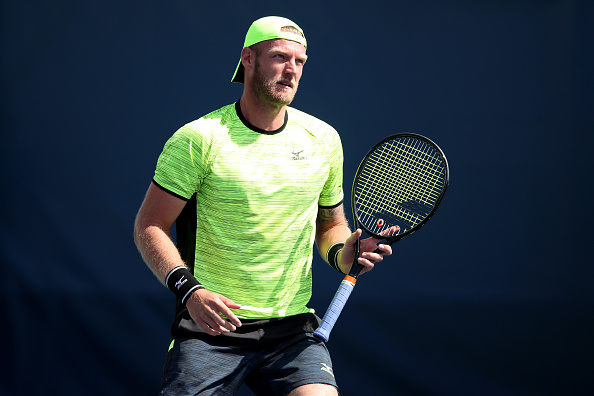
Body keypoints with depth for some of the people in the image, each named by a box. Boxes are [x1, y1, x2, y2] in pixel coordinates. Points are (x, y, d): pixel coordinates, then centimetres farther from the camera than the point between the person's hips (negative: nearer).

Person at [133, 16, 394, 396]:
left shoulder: (324, 139, 8)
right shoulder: (198, 139, -6)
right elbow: (149, 227, -4)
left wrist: (343, 253, -2)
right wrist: (188, 289, -19)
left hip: (292, 332, 3)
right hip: (210, 328, -2)